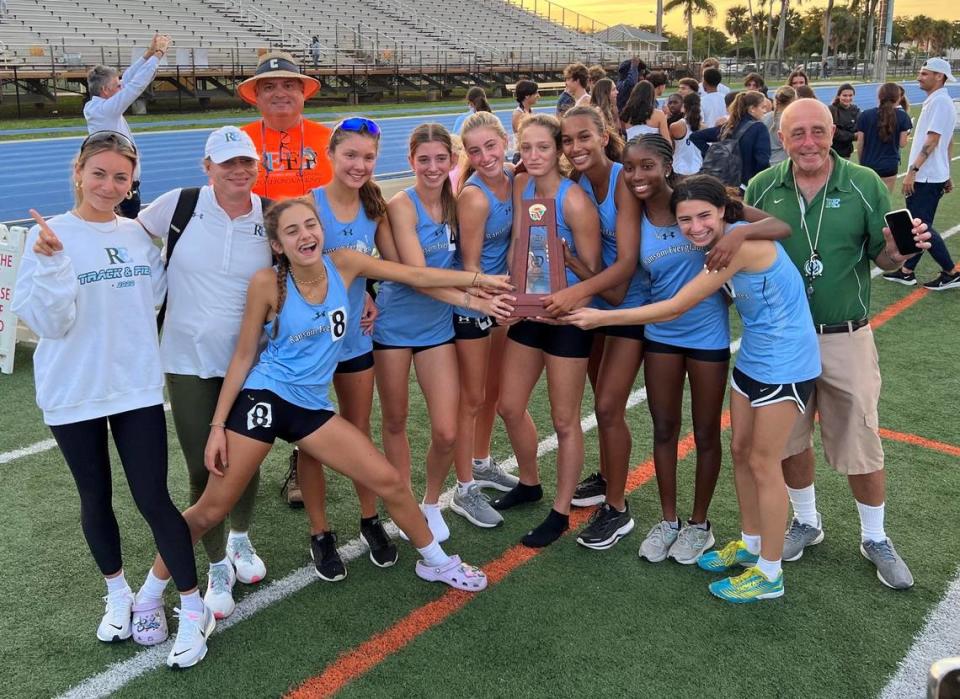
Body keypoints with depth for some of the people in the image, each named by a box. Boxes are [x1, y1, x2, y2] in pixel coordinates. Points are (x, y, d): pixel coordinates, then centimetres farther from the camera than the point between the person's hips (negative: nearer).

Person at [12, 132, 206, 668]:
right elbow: (47, 322, -14)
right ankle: (119, 594, 36)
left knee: (153, 499, -1)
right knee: (96, 498, 15)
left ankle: (193, 609, 11)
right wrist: (51, 263, -28)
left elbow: (160, 295, 9)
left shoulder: (141, 234, 1)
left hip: (137, 387, 1)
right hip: (73, 392, -1)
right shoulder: (50, 235, -9)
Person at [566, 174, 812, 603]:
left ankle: (769, 574, 19)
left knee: (762, 463, 2)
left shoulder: (741, 243, -26)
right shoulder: (721, 244, 2)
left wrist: (602, 318, -20)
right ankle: (750, 543, 37)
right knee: (740, 451, 17)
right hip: (752, 358, 9)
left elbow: (675, 307, -25)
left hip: (785, 365, -9)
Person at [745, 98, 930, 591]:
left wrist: (898, 248, -25)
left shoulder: (865, 185, -7)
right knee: (788, 440, 15)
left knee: (860, 446, 7)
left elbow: (882, 258, -2)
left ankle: (875, 539, 30)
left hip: (845, 340, -1)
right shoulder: (762, 188, -4)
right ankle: (806, 522, 39)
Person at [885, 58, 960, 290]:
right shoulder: (936, 101, 16)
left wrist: (913, 170, -25)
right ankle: (907, 271, 20)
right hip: (929, 175, 10)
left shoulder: (939, 101, -15)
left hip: (926, 177, -10)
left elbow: (932, 140, -22)